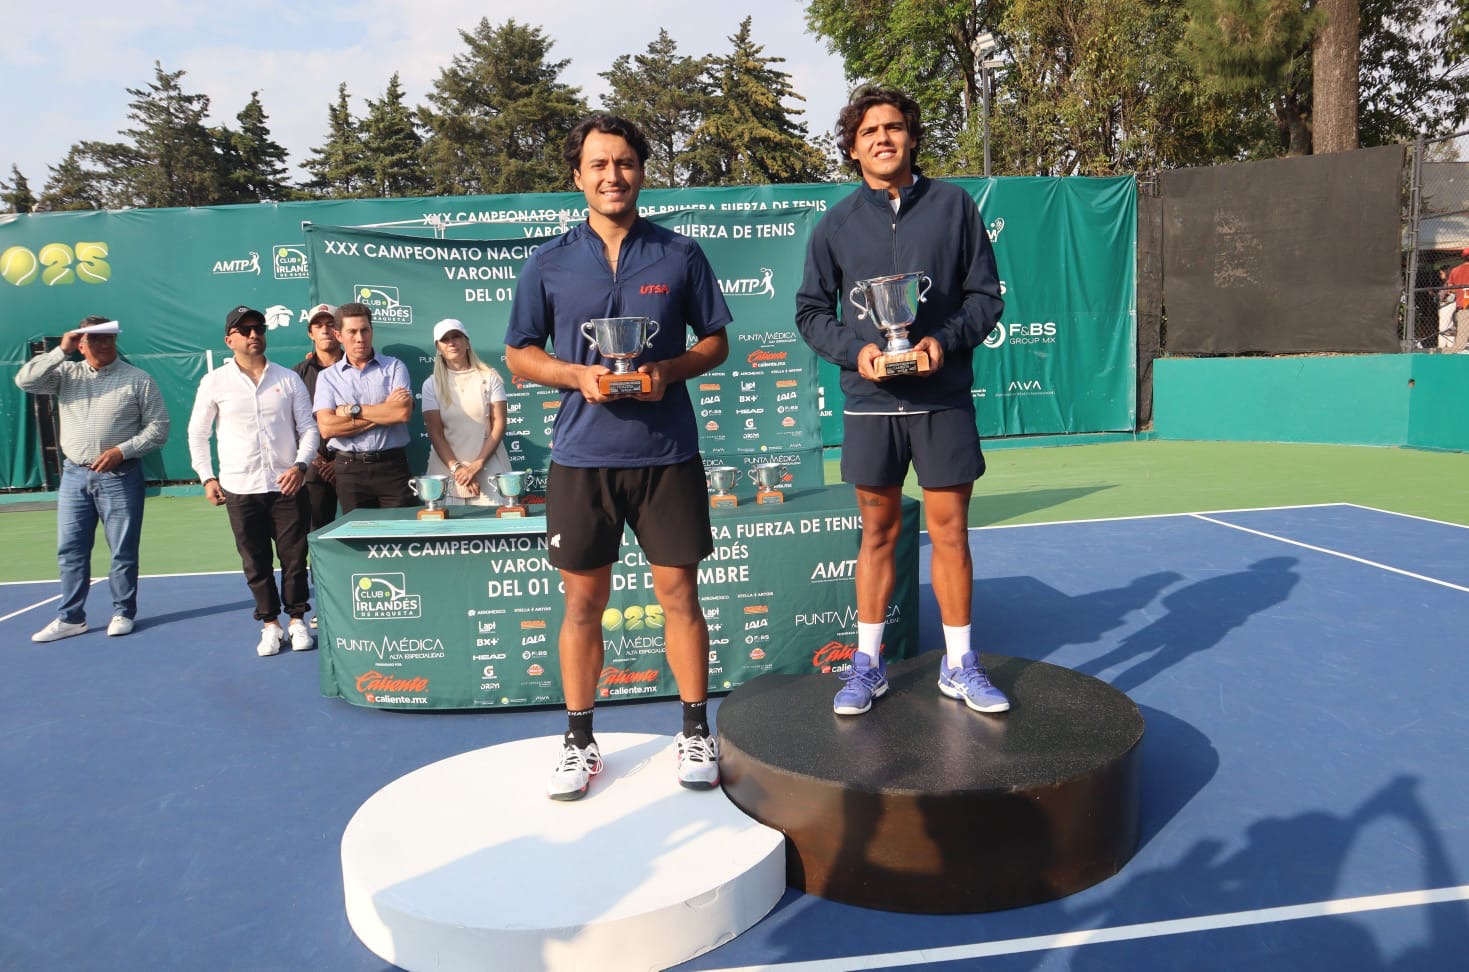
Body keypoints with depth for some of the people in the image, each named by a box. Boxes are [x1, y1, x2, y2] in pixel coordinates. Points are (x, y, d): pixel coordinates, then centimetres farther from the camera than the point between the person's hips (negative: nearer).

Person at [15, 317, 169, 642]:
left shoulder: (138, 379, -2)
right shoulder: (66, 374, 8)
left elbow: (158, 428, -4)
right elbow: (25, 380, -5)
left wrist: (121, 450, -15)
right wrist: (60, 351, -8)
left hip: (120, 477, -3)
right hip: (74, 475, 4)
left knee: (123, 551, 4)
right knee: (70, 551, 8)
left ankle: (123, 613, 17)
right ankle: (70, 617, 17)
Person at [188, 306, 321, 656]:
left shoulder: (288, 378, 5)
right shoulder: (214, 382, 4)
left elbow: (309, 427, 6)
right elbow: (197, 433, 10)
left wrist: (300, 464, -9)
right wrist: (207, 477, 2)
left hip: (287, 485, 0)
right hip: (239, 489, 0)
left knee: (294, 556, 3)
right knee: (255, 562, 5)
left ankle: (297, 620, 18)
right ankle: (270, 624, 18)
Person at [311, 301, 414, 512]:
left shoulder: (394, 367, 6)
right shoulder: (328, 377, 8)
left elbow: (404, 412, -11)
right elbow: (326, 428, -7)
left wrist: (353, 410, -6)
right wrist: (384, 412, -7)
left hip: (392, 465, -1)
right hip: (350, 469, 1)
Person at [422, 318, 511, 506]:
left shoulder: (489, 377, 6)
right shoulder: (431, 384, 8)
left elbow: (498, 425, 1)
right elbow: (435, 434, 1)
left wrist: (476, 466, -9)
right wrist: (456, 468, -12)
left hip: (488, 468, 0)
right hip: (447, 471, 1)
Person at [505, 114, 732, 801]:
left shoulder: (680, 254, 4)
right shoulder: (549, 263, 5)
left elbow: (715, 342, 9)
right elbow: (518, 353, 9)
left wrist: (669, 370, -11)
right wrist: (578, 375, -10)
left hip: (667, 454, 0)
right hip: (581, 456, 1)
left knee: (678, 594, 5)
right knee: (582, 601, 7)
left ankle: (695, 733, 21)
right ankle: (579, 741, 22)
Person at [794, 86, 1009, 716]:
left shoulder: (954, 205, 3)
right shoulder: (836, 225, 5)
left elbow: (985, 294, 4)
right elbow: (810, 310, 8)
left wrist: (948, 339, -13)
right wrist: (855, 349, -10)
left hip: (944, 398, 0)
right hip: (870, 401, 1)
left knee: (949, 530, 4)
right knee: (878, 533, 8)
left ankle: (959, 666, 19)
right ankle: (868, 664, 20)